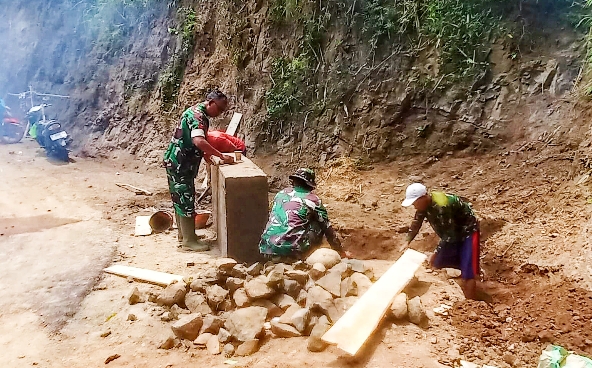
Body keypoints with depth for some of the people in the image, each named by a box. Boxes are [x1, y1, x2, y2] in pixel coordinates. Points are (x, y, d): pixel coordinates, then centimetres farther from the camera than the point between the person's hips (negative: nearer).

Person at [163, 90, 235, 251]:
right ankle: (189, 240, 5)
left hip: (178, 163, 10)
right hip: (180, 164, -10)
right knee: (186, 201, -3)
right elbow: (199, 141, -37)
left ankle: (183, 235, 27)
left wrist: (210, 154, 10)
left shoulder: (197, 112, 13)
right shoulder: (198, 115, -20)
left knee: (181, 200, 16)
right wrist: (221, 156, -34)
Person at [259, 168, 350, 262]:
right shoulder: (312, 200, 2)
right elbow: (328, 229, 8)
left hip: (266, 249, 5)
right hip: (290, 252, -5)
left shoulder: (281, 193, 15)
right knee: (319, 224, 14)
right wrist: (341, 252, 22)